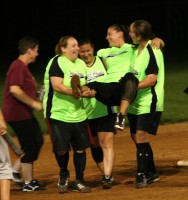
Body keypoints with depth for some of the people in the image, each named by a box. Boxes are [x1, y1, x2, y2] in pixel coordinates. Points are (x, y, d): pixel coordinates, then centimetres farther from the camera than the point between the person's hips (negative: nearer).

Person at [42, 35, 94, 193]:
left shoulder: (81, 64, 12)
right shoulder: (57, 62, -11)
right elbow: (57, 86, -20)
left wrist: (91, 92, -2)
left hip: (78, 113, 6)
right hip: (58, 113, -6)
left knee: (80, 148, 2)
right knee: (61, 149, -3)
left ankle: (79, 181, 15)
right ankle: (63, 174, 26)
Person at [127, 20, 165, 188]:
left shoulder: (152, 51, -16)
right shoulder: (136, 49, 11)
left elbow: (151, 79, -22)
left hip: (149, 102, -9)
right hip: (135, 102, 9)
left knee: (141, 135, -16)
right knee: (136, 136, 11)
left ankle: (141, 175, -13)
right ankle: (151, 173, 23)